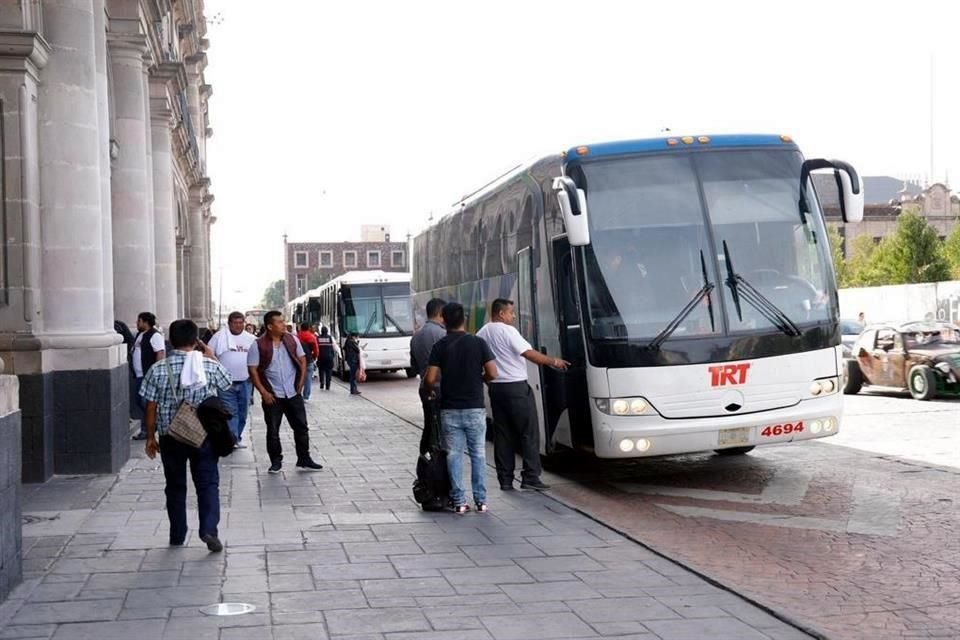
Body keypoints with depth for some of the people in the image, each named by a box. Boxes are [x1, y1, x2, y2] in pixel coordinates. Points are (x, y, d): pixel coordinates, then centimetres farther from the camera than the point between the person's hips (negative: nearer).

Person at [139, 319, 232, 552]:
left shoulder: (158, 370, -7)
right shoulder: (210, 366, -7)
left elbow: (151, 407, -4)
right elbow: (226, 382, 14)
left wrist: (150, 437, 6)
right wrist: (211, 357, 17)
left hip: (170, 437, 1)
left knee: (175, 486, 13)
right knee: (208, 483, 5)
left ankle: (177, 536, 19)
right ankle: (209, 529, -12)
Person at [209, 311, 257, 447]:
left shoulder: (251, 339, 7)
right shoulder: (219, 337, -1)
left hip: (245, 382, 3)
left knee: (242, 413, 10)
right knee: (230, 412, -7)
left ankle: (237, 437, 22)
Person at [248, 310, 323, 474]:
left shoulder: (292, 340, 2)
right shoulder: (258, 346, -9)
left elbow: (302, 361, 10)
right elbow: (253, 370, -8)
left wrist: (301, 383, 2)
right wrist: (264, 392, -13)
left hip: (293, 393, 3)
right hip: (272, 396, -3)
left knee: (301, 427, 6)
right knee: (273, 431, 5)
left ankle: (304, 460, 16)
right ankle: (276, 462, 17)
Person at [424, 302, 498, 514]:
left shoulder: (440, 346, -4)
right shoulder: (478, 343, -3)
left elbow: (430, 379, -9)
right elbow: (492, 373, -7)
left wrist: (432, 387, 14)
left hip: (450, 409, 0)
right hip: (474, 407, 0)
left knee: (454, 454, 6)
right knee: (478, 453, 9)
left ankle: (459, 500, 5)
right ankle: (480, 500, 9)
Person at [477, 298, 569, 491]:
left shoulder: (482, 333, 10)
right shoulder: (507, 331, -12)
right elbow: (529, 354, -16)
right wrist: (553, 362, -7)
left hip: (495, 388, 7)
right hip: (515, 387, -7)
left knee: (502, 434, 8)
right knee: (529, 432, 0)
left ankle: (505, 480, 8)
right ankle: (530, 477, -3)